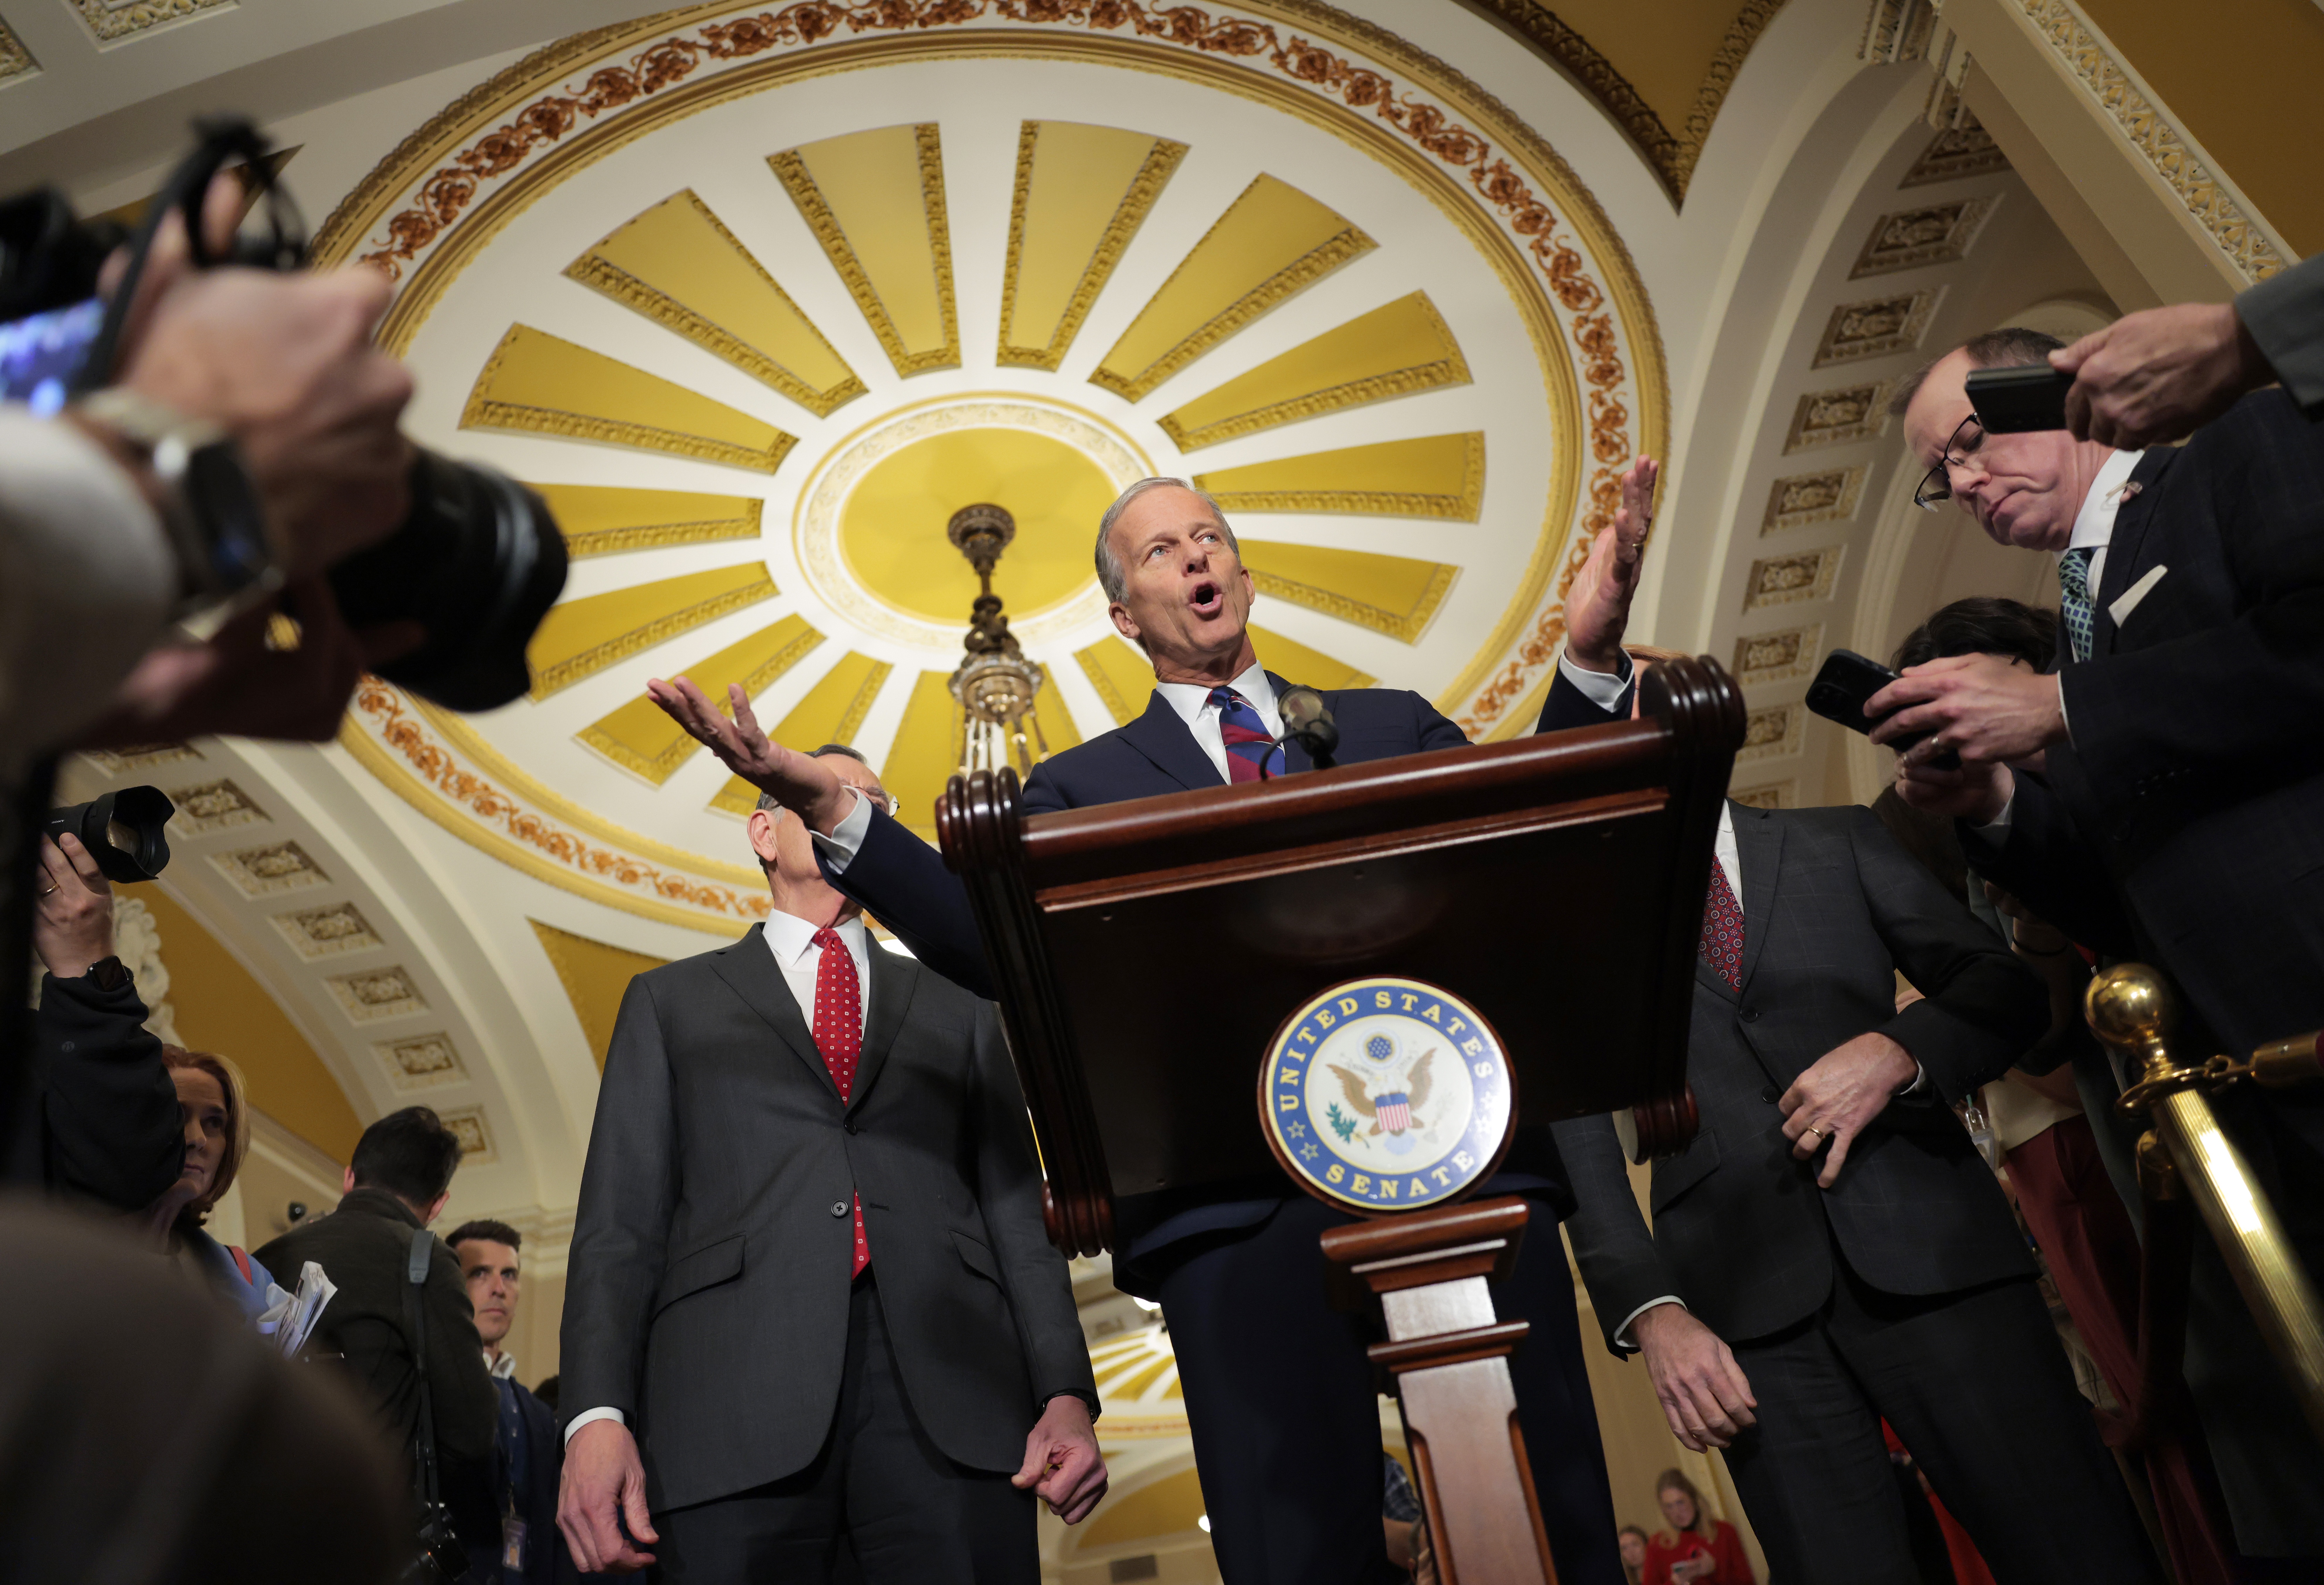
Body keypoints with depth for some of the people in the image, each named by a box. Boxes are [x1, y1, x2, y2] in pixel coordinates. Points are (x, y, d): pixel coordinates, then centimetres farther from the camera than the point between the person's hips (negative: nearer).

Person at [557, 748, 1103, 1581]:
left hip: (953, 1389, 1)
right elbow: (621, 1219, 10)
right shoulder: (673, 1001, 20)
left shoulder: (957, 1009, 23)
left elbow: (1015, 1208, 14)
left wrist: (1066, 1394, 0)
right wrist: (597, 1415, -6)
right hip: (736, 1392, -1)